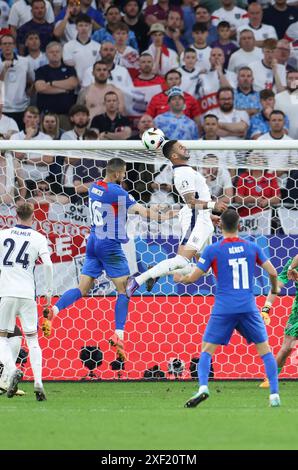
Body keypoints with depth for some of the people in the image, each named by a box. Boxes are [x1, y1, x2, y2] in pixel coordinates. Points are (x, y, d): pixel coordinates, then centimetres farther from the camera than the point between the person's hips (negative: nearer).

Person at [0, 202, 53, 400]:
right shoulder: (39, 238, 2)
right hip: (28, 295, 0)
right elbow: (48, 264, -8)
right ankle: (38, 382, -5)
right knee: (32, 339, 8)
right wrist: (49, 291, 2)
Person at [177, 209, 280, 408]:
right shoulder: (252, 247, 5)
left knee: (207, 350, 5)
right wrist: (275, 288, 27)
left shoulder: (213, 250, -1)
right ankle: (274, 395, 1)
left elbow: (193, 277, 3)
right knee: (265, 350, 10)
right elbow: (273, 272, 5)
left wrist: (180, 279, 25)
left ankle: (203, 387, -17)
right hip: (248, 307, 2)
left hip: (223, 309, -2)